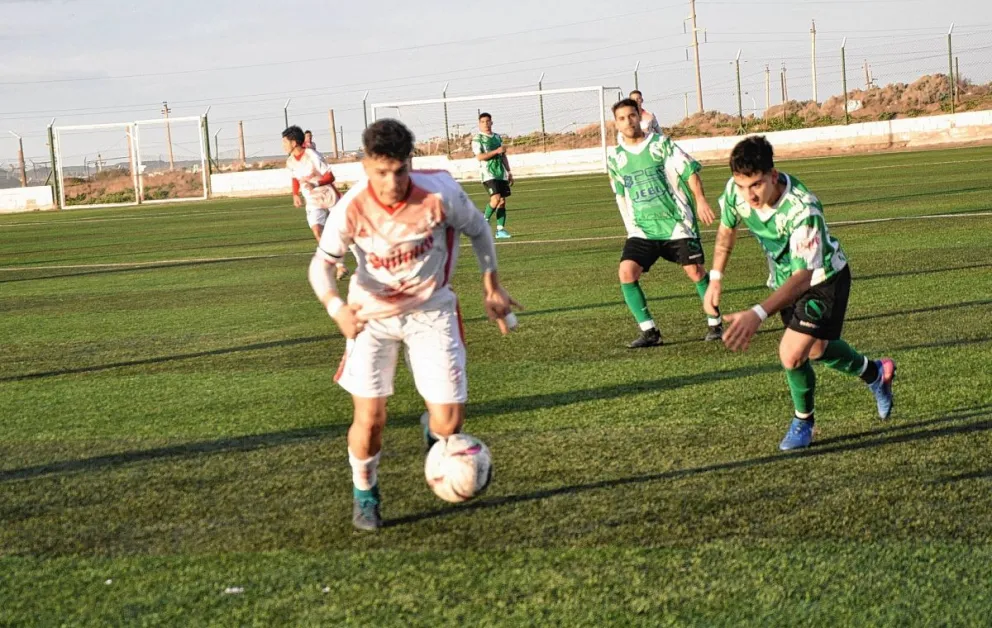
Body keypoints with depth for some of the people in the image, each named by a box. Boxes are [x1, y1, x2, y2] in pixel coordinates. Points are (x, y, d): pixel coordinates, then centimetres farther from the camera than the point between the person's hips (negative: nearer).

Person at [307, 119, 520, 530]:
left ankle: (434, 434, 33)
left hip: (431, 311, 0)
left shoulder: (439, 193, -22)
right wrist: (335, 307, -34)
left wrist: (491, 287, 1)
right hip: (372, 315, 0)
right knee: (369, 419, -9)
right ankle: (365, 496, 21)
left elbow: (477, 229, -2)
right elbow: (321, 264, -15)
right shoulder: (352, 209, -23)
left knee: (449, 423, -7)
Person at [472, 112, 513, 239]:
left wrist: (509, 172, 18)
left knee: (502, 200, 0)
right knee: (496, 198, -20)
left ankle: (500, 229, 3)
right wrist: (496, 151, -19)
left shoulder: (498, 137, 17)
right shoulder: (478, 138, -2)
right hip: (488, 173, -6)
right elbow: (479, 157, -13)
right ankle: (485, 221, 0)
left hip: (501, 173, 6)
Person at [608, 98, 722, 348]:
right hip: (642, 228, 3)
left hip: (676, 222, -3)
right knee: (626, 271, -15)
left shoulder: (660, 144, -1)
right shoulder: (615, 157, 8)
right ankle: (649, 332, -7)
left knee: (695, 270, -4)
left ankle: (715, 323, 16)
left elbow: (689, 170, -3)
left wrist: (700, 200, -14)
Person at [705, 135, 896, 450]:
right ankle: (875, 373, 53)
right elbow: (727, 227, 2)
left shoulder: (802, 211, -42)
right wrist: (716, 277, 0)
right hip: (785, 276, 7)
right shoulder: (735, 191, -23)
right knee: (816, 349, 23)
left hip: (823, 278, -7)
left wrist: (758, 314, -59)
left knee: (792, 355, -16)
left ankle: (803, 422, 14)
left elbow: (803, 277, -47)